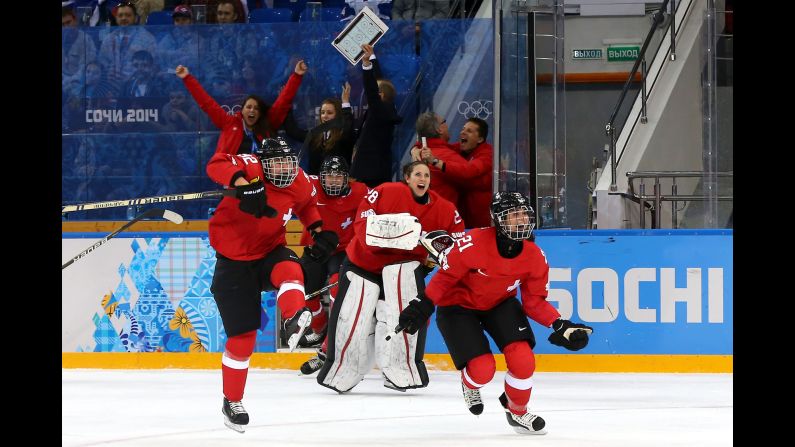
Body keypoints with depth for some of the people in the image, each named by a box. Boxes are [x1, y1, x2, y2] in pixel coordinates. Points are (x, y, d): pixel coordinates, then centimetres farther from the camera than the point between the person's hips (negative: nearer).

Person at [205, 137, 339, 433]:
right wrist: (243, 183, -53)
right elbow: (217, 165, -38)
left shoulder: (300, 183, -3)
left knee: (289, 268, -34)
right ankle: (232, 401, 14)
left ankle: (294, 321, -58)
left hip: (269, 252, 4)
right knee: (242, 334, -2)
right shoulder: (252, 167, -21)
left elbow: (306, 204, 20)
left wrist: (318, 231, 6)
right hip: (234, 261, -4)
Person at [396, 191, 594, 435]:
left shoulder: (535, 257, -16)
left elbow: (535, 302, -7)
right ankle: (470, 385, 24)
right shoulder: (473, 244, -32)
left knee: (523, 360, -16)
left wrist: (559, 325, -21)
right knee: (483, 369, -19)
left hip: (500, 304, 4)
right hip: (458, 304, -4)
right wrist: (423, 306, -23)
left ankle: (517, 412, 15)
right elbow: (446, 276, -18)